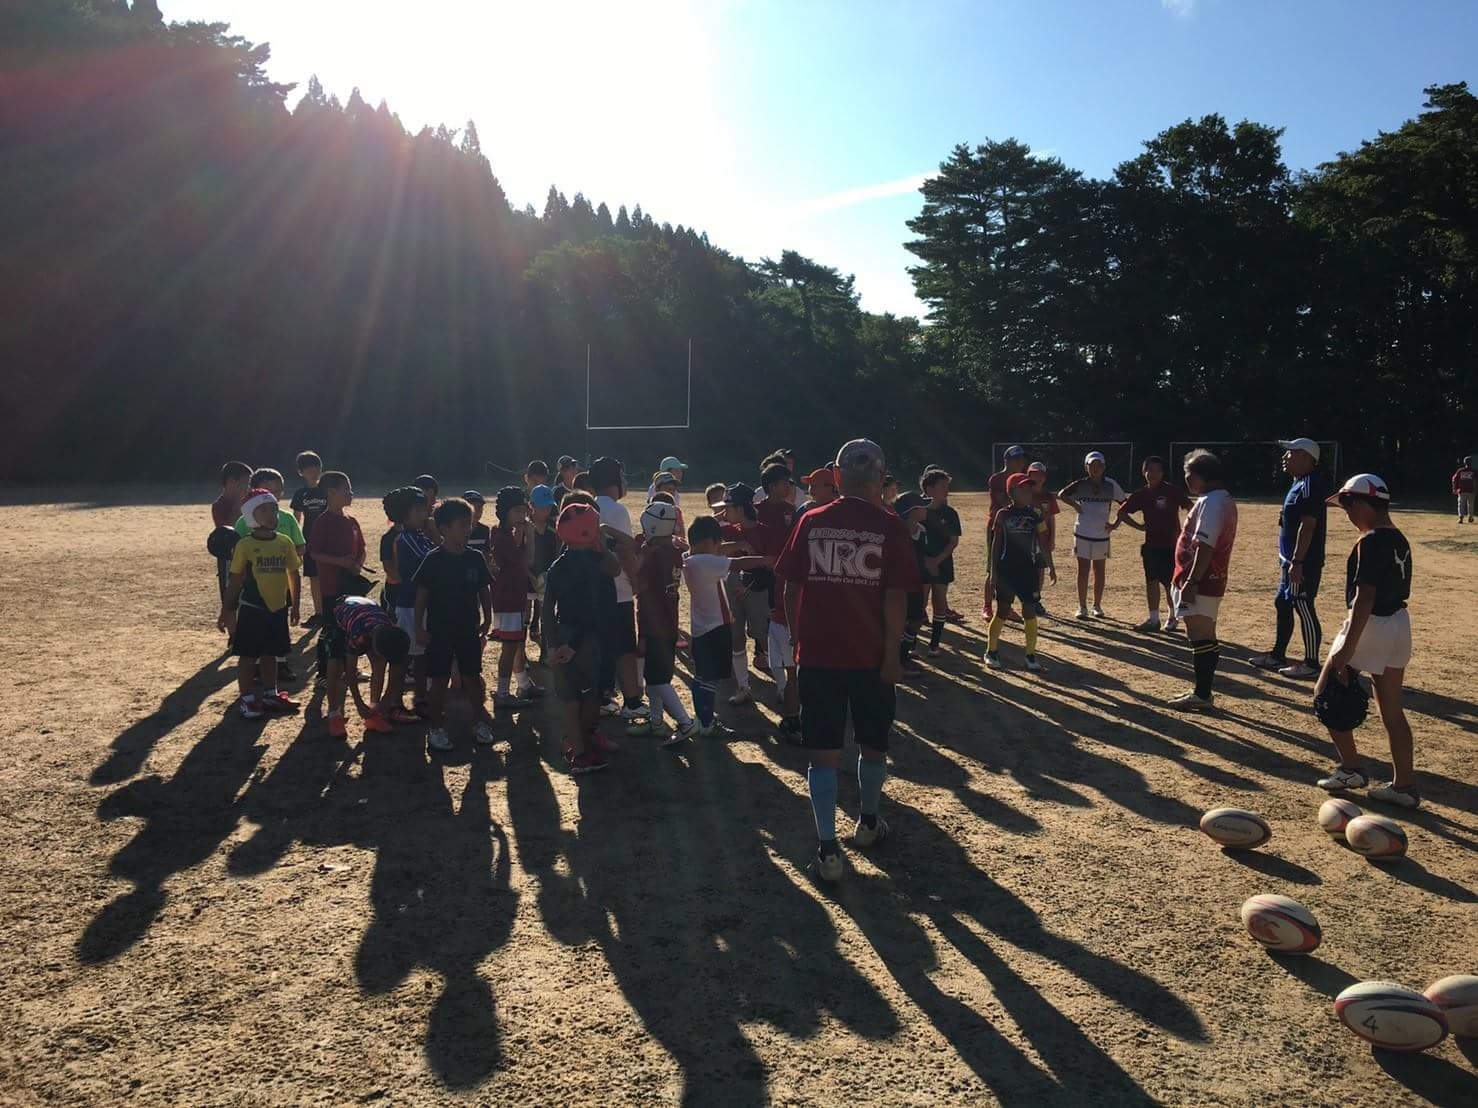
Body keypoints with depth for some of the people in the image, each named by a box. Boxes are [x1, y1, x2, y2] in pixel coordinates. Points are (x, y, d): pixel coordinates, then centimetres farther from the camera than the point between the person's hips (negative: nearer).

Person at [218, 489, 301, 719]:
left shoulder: (285, 542, 1)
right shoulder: (245, 544, -9)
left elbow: (294, 575, 10)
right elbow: (235, 580, -4)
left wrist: (294, 605, 12)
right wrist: (225, 611, -1)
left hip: (278, 609, 4)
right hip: (252, 609, -4)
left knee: (270, 654, 16)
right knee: (248, 655, 5)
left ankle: (270, 695, 28)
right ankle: (247, 699, 15)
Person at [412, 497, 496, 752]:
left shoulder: (475, 558, 0)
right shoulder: (433, 560, -10)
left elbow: (484, 591, 8)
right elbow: (421, 595, -7)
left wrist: (487, 620, 3)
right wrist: (420, 628, -9)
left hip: (469, 630, 3)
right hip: (439, 631, -3)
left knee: (472, 677, 10)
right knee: (440, 680, 5)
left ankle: (481, 722, 23)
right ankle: (437, 728, 16)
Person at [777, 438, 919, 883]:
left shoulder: (811, 522, 0)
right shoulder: (889, 526, -6)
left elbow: (790, 589, 3)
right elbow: (895, 597, -10)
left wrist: (798, 637, 15)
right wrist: (892, 653, -4)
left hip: (816, 655, 1)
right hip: (871, 658, -1)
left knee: (824, 752, 5)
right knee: (873, 745, 19)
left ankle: (828, 847, 0)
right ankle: (868, 823, 37)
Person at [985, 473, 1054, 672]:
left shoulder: (1036, 515, 3)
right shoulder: (1003, 514, -2)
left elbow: (1043, 544, 9)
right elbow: (996, 544, 0)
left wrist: (1051, 567, 7)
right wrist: (992, 571, -3)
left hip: (1029, 569, 2)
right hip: (1006, 569, -2)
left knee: (1030, 613, 0)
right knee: (1001, 612, 3)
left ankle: (1031, 656, 12)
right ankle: (991, 652, 19)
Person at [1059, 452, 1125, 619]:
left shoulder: (1110, 485, -1)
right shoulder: (1080, 485, -2)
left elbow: (1125, 505, 7)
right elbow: (1061, 495, 9)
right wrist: (1074, 504, -5)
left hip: (1102, 535, 1)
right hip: (1082, 534, -1)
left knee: (1099, 571, 9)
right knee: (1083, 571, 2)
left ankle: (1097, 605, 21)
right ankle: (1082, 607, 8)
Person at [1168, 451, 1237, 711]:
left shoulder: (1211, 502, -17)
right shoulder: (1223, 500, 16)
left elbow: (1204, 546, -24)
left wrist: (1191, 581, -24)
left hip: (1201, 583, -11)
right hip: (1210, 582, 11)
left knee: (1201, 638, -5)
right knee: (1204, 638, 15)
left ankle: (1202, 695, 0)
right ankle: (1202, 692, 23)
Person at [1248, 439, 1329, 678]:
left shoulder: (1312, 484, -18)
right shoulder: (1300, 483, 15)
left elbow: (1308, 526, -23)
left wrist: (1297, 562, -24)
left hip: (1304, 562, -11)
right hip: (1291, 560, 11)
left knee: (1304, 609, -4)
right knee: (1282, 604, 17)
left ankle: (1311, 663, 4)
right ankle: (1278, 655, 26)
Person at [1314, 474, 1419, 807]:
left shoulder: (1371, 542, -17)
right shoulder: (1399, 540, 10)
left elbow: (1365, 598, -23)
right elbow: (1396, 589, 15)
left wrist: (1346, 648, -25)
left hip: (1371, 626, -9)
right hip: (1400, 625, 9)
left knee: (1325, 695, 6)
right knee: (1392, 710, 13)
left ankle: (1351, 768, 9)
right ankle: (1405, 785, 17)